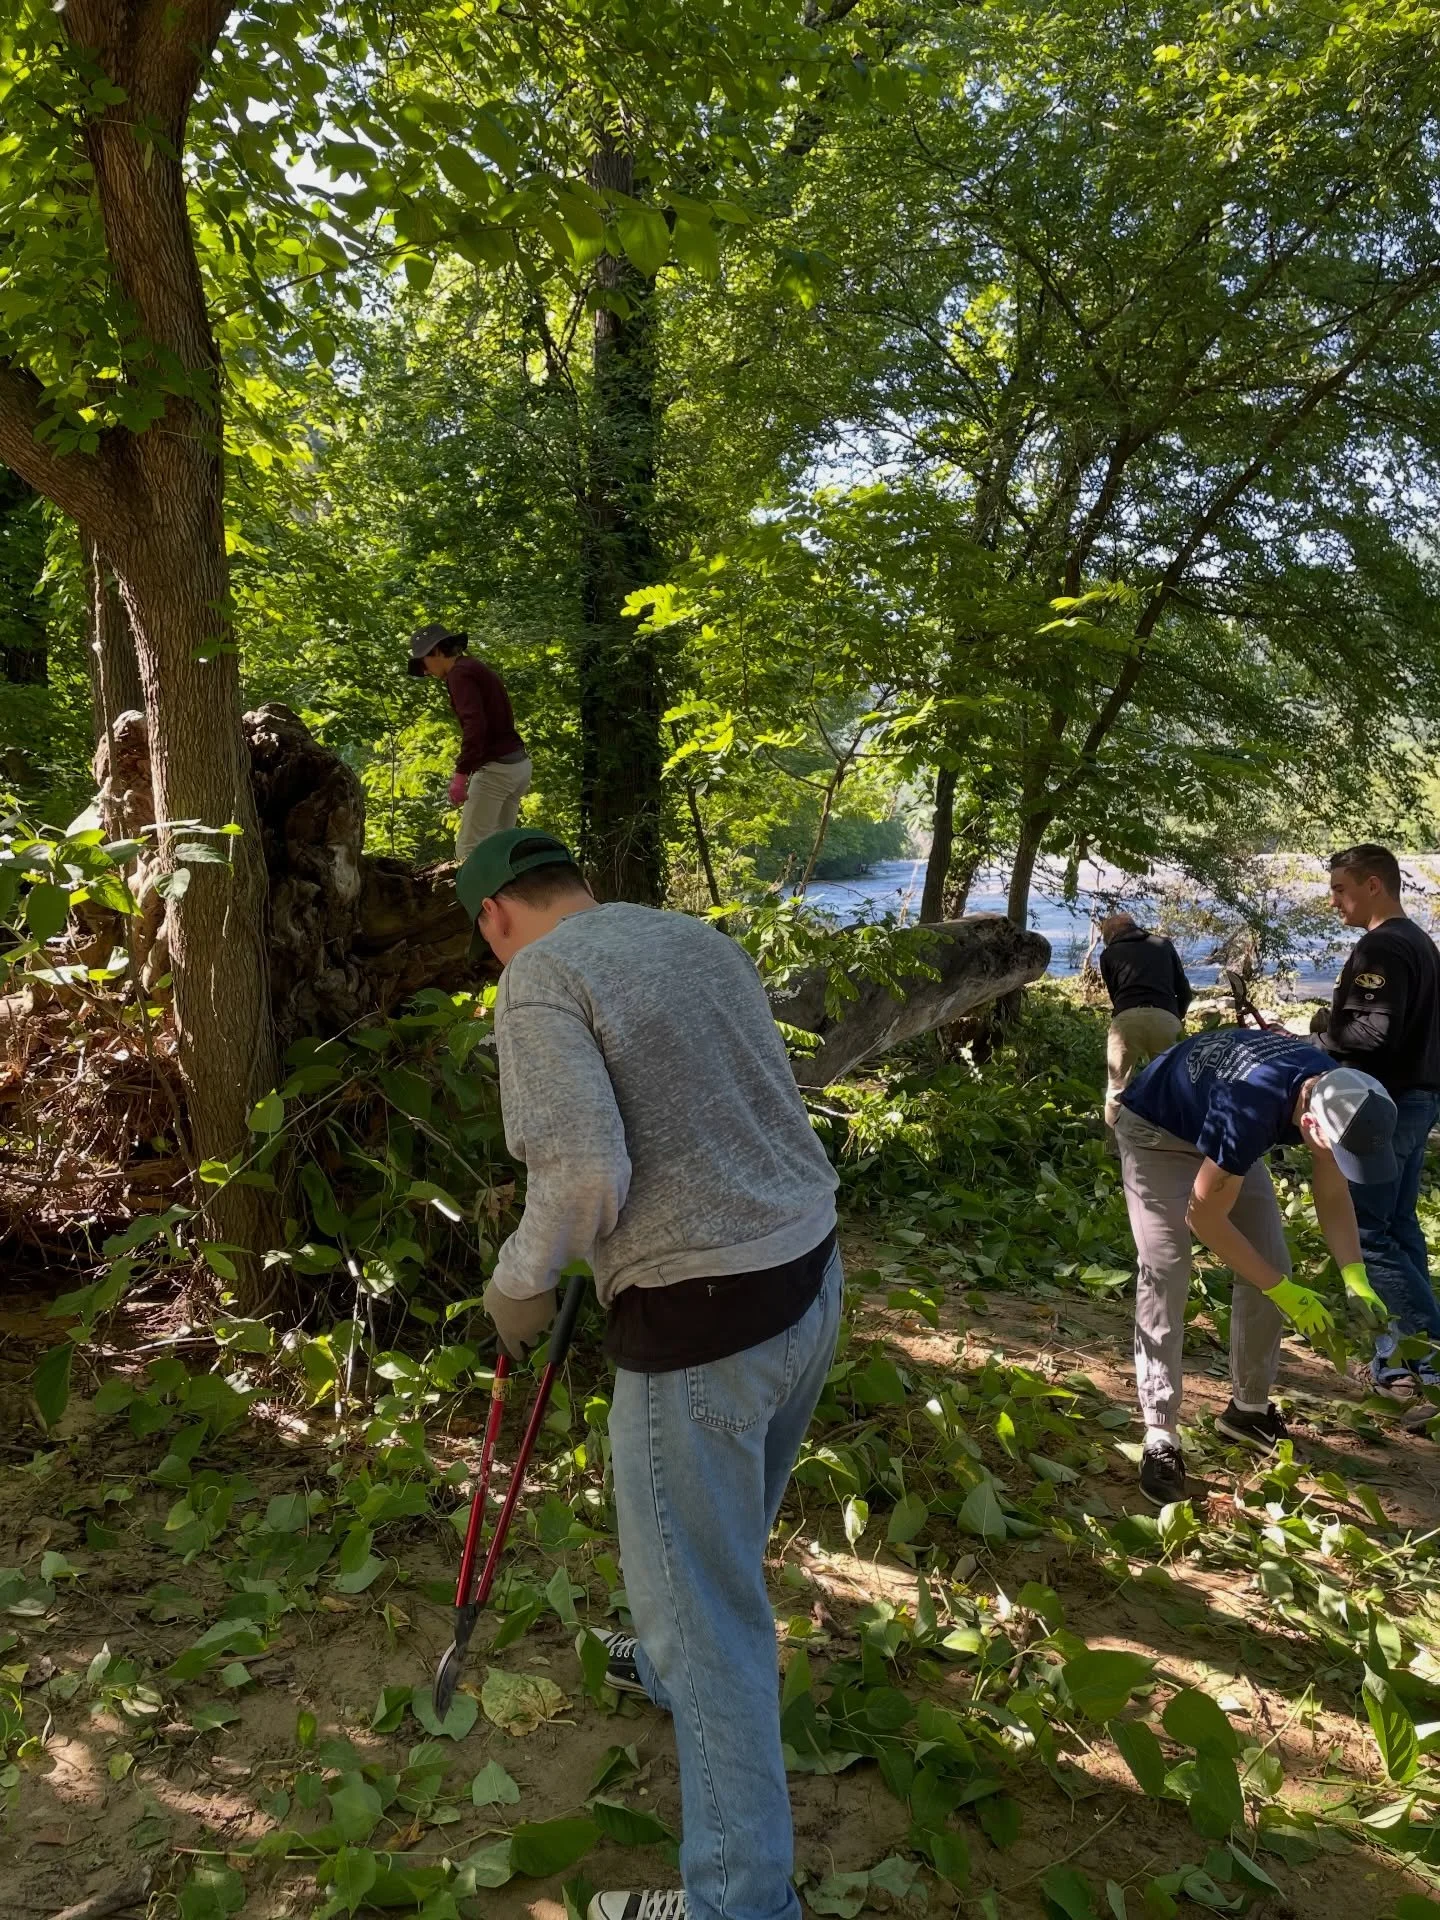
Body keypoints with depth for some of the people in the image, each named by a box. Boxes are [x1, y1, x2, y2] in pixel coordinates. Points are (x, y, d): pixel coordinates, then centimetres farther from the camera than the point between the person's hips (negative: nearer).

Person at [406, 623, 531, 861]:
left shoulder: (460, 673, -8)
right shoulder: (481, 670, 20)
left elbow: (474, 724, -22)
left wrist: (461, 773, -27)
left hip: (496, 767, -10)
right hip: (519, 764, 10)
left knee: (468, 849, -7)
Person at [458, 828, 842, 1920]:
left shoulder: (540, 979, -12)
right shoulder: (703, 940, 11)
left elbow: (586, 1174, -23)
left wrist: (520, 1285, -5)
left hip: (701, 1321, -8)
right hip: (810, 1276, 8)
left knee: (706, 1618, 8)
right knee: (725, 1533, 31)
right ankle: (680, 1664, 56)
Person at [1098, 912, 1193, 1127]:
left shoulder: (1109, 953, 22)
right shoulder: (1164, 944, 26)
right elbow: (1184, 990, 24)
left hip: (1127, 1018, -1)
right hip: (1165, 1018, 1)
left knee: (1117, 1092, 4)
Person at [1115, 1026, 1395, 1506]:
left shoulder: (1337, 1095, -21)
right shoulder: (1250, 1111, -43)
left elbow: (1333, 1197, -5)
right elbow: (1204, 1218, -29)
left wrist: (1356, 1278, -19)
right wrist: (1283, 1291, -24)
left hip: (1222, 1135, 7)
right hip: (1156, 1130, -7)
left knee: (1271, 1266, 3)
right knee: (1164, 1277, -16)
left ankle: (1249, 1408, 19)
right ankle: (1161, 1439, -10)